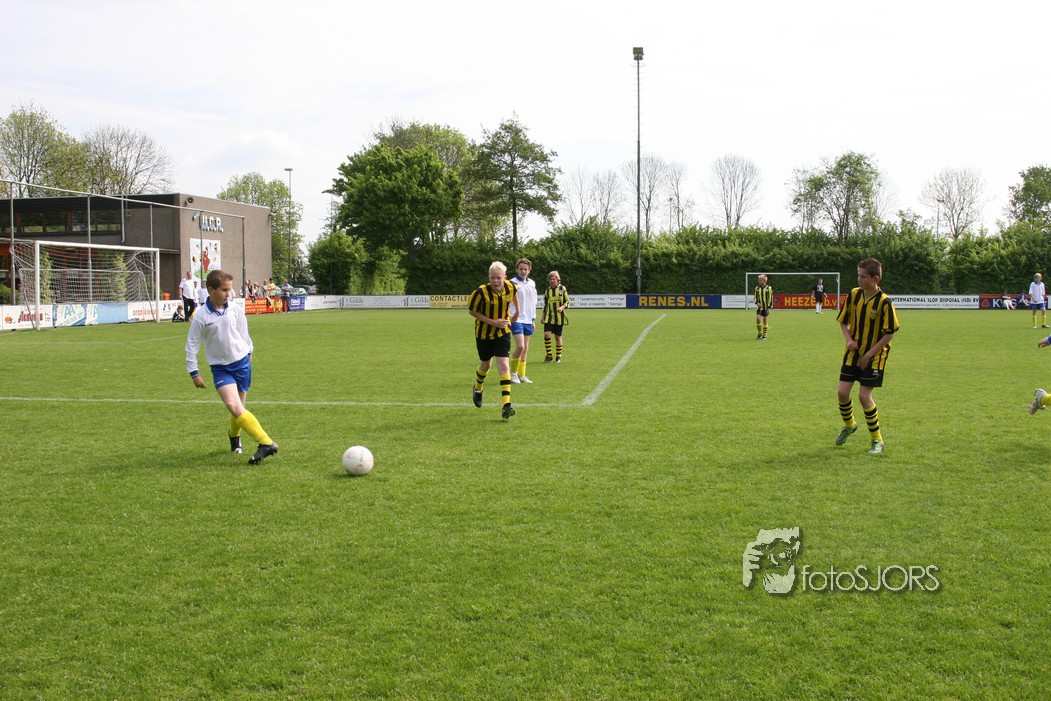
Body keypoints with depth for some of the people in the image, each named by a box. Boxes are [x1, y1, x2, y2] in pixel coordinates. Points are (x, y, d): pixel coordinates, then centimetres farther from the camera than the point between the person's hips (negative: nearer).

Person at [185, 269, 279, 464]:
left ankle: (234, 435, 40)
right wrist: (194, 373, -4)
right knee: (233, 406, -21)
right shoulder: (201, 316, -11)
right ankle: (266, 443, -24)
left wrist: (249, 352, 25)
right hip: (220, 368, -3)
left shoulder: (236, 310, -2)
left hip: (242, 363, 3)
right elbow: (191, 345, -4)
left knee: (238, 407, 9)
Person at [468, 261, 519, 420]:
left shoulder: (511, 287, -13)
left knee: (503, 365, -12)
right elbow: (471, 310, -13)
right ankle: (478, 388, 50)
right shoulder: (482, 292, -24)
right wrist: (492, 322, -21)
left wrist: (517, 312, 21)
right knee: (485, 365, 16)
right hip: (484, 333, -1)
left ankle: (507, 405, -16)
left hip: (503, 332, 1)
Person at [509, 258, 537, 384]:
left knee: (525, 348, 9)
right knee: (520, 346, -16)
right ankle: (513, 373, 0)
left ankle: (522, 375, 16)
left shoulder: (532, 283, 11)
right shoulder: (513, 283, -7)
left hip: (528, 320, 6)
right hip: (517, 319, -6)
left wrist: (533, 319, 17)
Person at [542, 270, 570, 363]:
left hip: (559, 317, -2)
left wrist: (562, 307, -17)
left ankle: (559, 356, 16)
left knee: (558, 336, 4)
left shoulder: (562, 288, 0)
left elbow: (567, 301, 2)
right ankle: (548, 355, -4)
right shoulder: (548, 290, 9)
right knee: (547, 334, -14)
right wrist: (543, 314, 17)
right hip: (549, 316, 2)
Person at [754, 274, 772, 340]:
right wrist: (757, 302, -9)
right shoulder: (757, 288, 3)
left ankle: (764, 335, 12)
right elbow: (755, 297, 11)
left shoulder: (768, 288, -6)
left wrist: (769, 308, -10)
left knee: (765, 321, 3)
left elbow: (770, 298, -5)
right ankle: (759, 333, 3)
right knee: (758, 318, -14)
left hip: (766, 307, -2)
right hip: (759, 307, 2)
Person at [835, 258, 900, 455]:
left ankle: (877, 440, 10)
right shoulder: (854, 295, -2)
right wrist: (849, 340, -7)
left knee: (864, 396, -8)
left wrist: (870, 354, -15)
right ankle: (849, 425, 31)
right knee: (842, 392, 1)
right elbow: (843, 321, 10)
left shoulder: (884, 302, -17)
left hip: (874, 357, -5)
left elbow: (890, 334, -13)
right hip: (853, 353, 5)